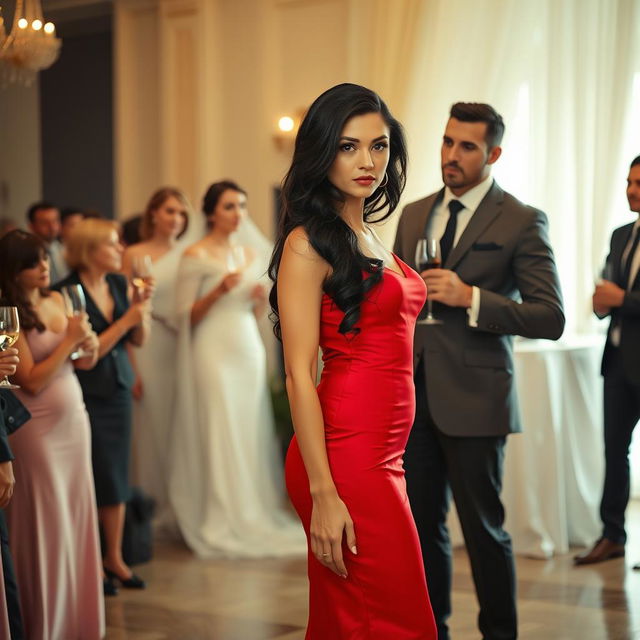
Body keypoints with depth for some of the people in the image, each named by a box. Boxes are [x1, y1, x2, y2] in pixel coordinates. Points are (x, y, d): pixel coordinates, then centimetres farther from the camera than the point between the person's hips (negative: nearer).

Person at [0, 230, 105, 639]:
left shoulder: (58, 300, 8)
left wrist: (89, 348, -5)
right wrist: (69, 340, -15)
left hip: (75, 421, 7)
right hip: (38, 430, -7)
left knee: (78, 519, 10)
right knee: (46, 527, 1)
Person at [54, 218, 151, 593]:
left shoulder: (119, 284, 4)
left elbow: (139, 340, 9)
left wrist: (142, 304, -7)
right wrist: (125, 320, -18)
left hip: (118, 390, 6)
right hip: (87, 396, -6)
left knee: (118, 476, 10)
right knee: (93, 478, -1)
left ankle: (115, 558, 21)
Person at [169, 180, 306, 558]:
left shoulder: (253, 257, 14)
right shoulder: (196, 257, -4)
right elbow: (187, 315, -6)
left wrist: (262, 298, -1)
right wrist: (219, 290, -18)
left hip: (249, 350, 6)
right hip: (214, 352, -6)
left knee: (252, 432, 4)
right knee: (218, 434, -7)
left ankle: (253, 518, 11)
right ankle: (222, 523, 0)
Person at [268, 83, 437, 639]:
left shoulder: (369, 237, 15)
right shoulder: (309, 243, -10)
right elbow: (299, 374, -14)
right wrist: (323, 494, -19)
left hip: (383, 455, 8)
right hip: (346, 460, -8)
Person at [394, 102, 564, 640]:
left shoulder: (522, 222, -6)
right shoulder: (414, 215, 13)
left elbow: (551, 318, -12)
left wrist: (470, 297, -21)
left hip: (473, 398, -5)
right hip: (413, 396, 5)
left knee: (483, 529, 2)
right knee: (422, 527, 11)